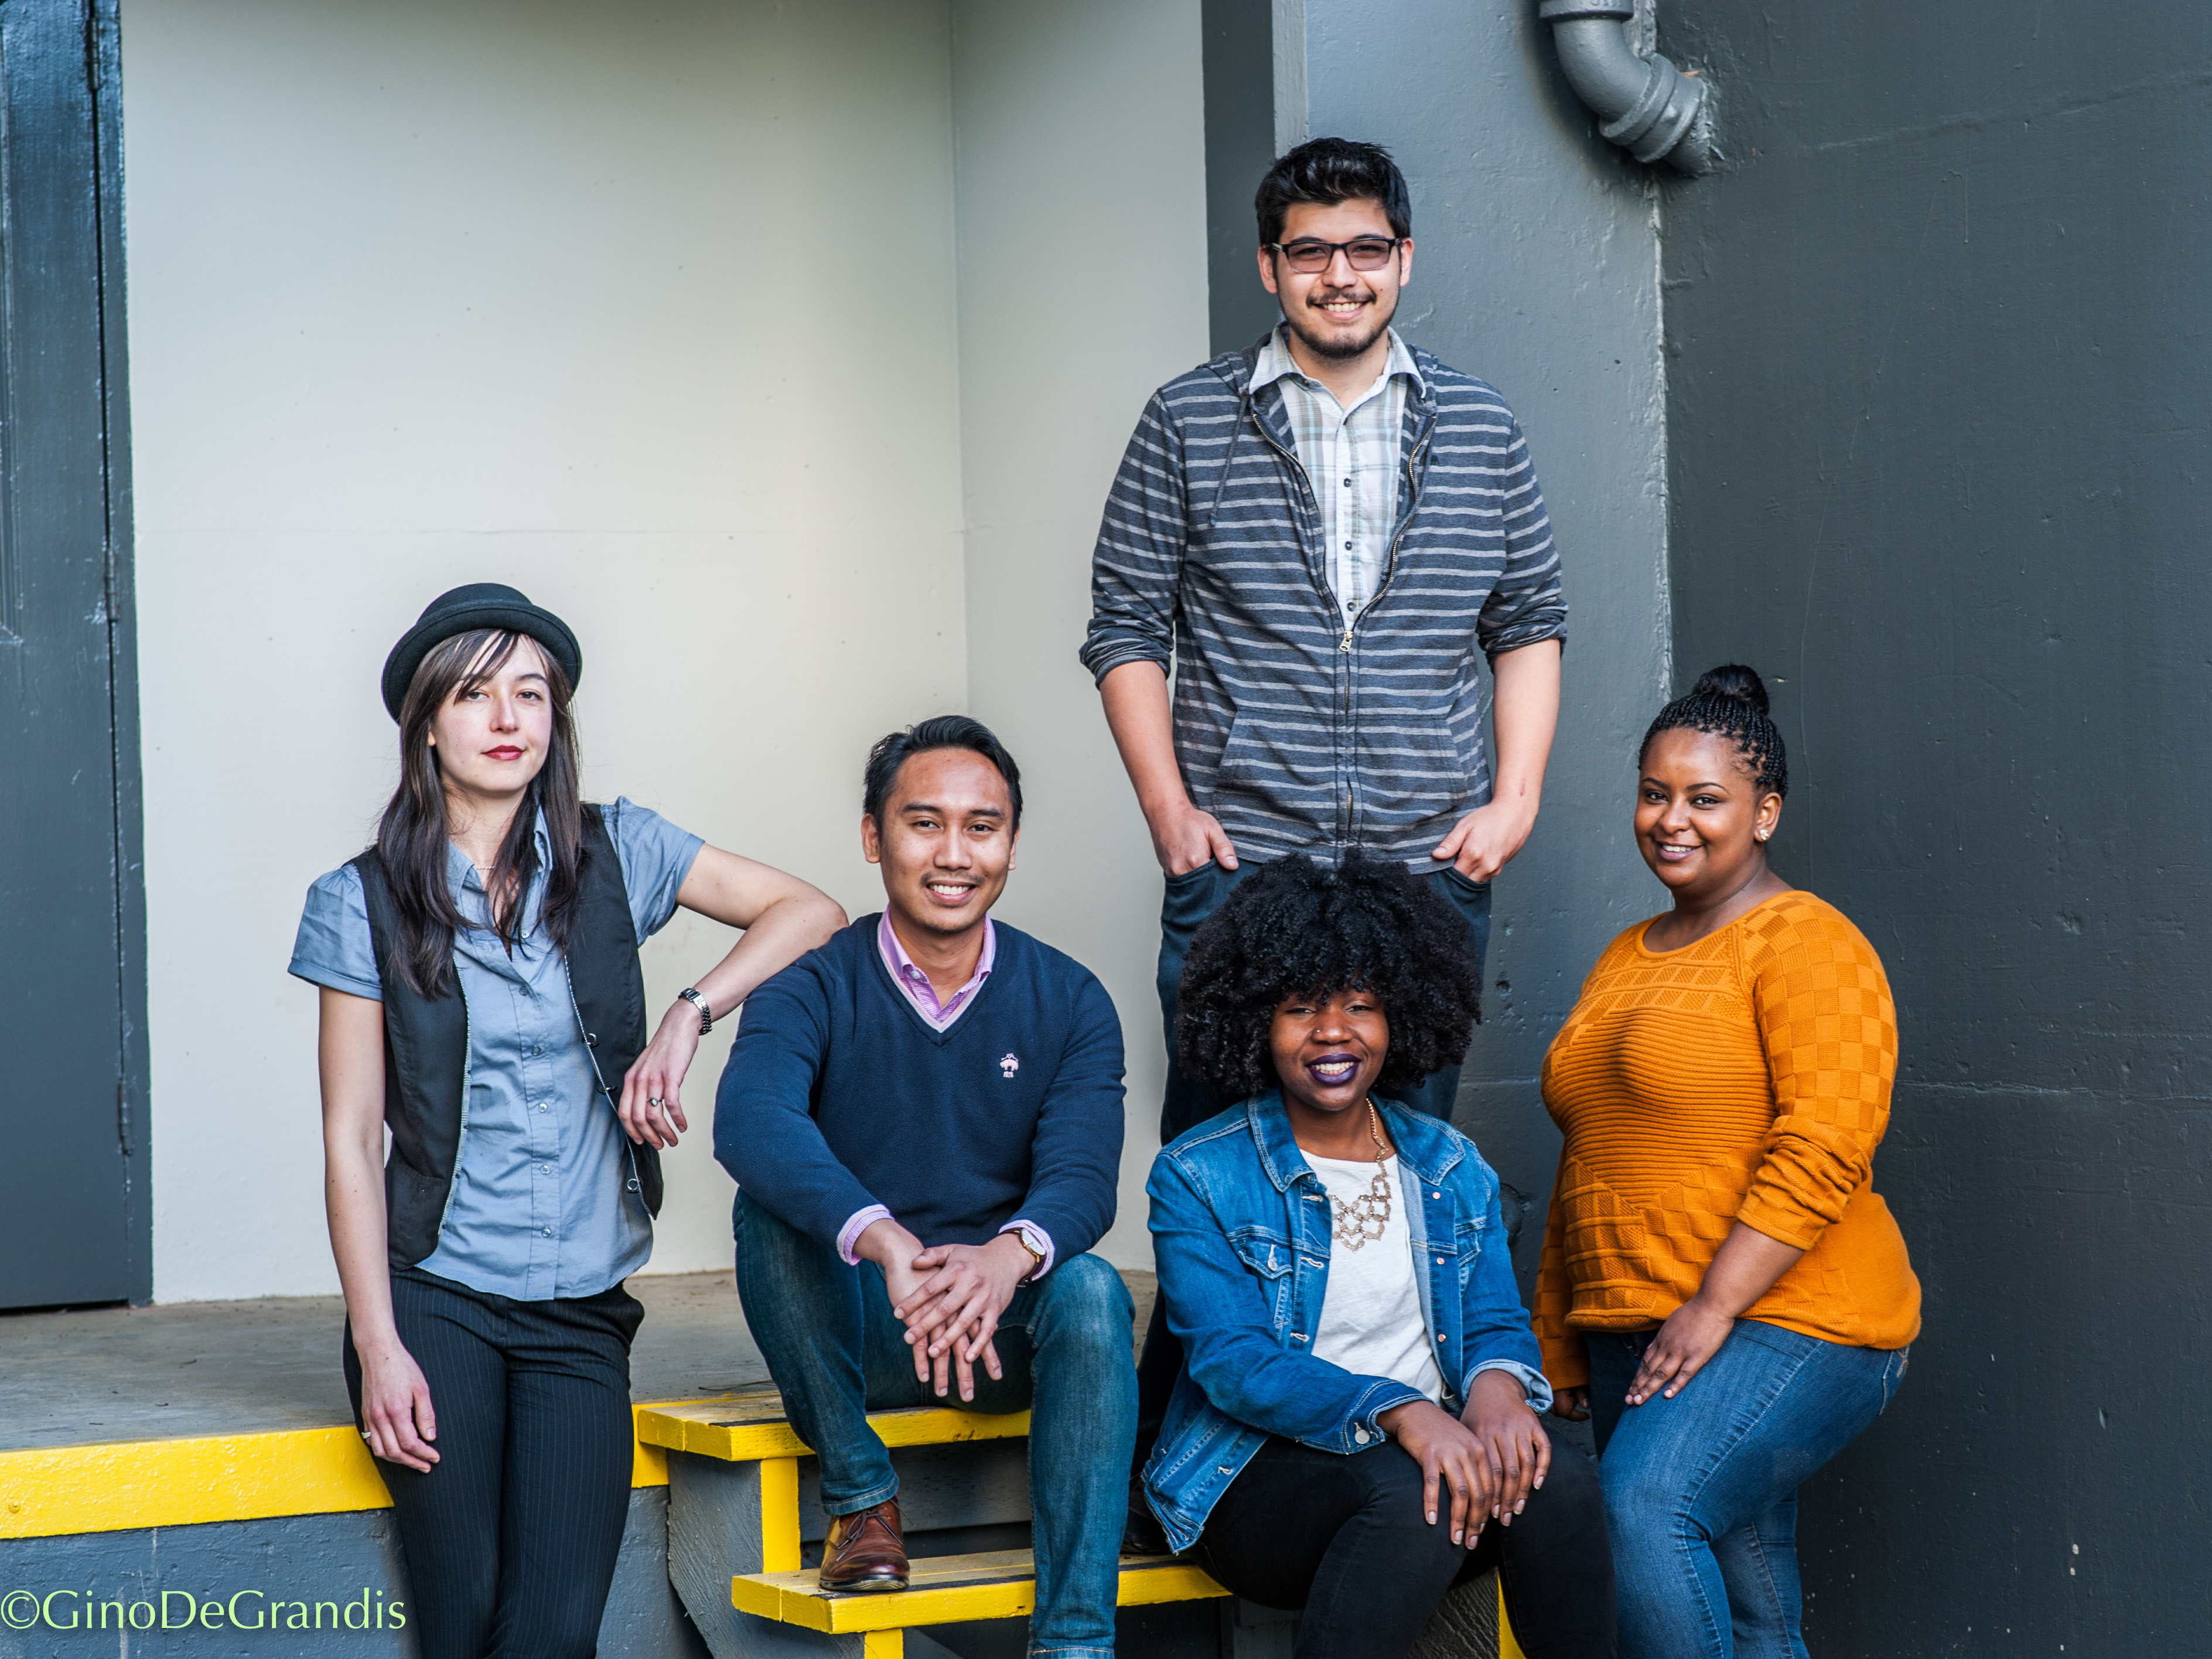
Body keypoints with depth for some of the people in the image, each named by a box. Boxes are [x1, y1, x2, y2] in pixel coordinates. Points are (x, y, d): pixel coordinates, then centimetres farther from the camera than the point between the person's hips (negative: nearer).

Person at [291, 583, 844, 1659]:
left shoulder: (614, 854, 5)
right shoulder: (367, 903, 0)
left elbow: (808, 912, 8)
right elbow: (351, 1138, 0)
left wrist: (690, 1015, -8)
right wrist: (377, 1346, -8)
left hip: (581, 1315, 2)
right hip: (436, 1302, -2)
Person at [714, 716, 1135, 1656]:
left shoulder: (1069, 1004, 0)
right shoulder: (815, 990, -7)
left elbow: (1083, 1178, -15)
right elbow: (750, 1121, -29)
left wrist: (1009, 1256, -40)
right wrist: (885, 1242, -47)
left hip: (1006, 1331, 1)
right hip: (852, 1336, -1)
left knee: (1089, 1290, -31)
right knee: (770, 1202, -28)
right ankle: (859, 1496, -14)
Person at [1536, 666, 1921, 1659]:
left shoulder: (1805, 943, -6)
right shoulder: (1626, 959, 20)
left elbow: (1823, 1151, -17)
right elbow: (1588, 1167, 25)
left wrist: (1712, 1310, -20)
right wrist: (1558, 1345, 21)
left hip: (1786, 1324, -8)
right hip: (1632, 1339, 8)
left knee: (1647, 1504, -30)